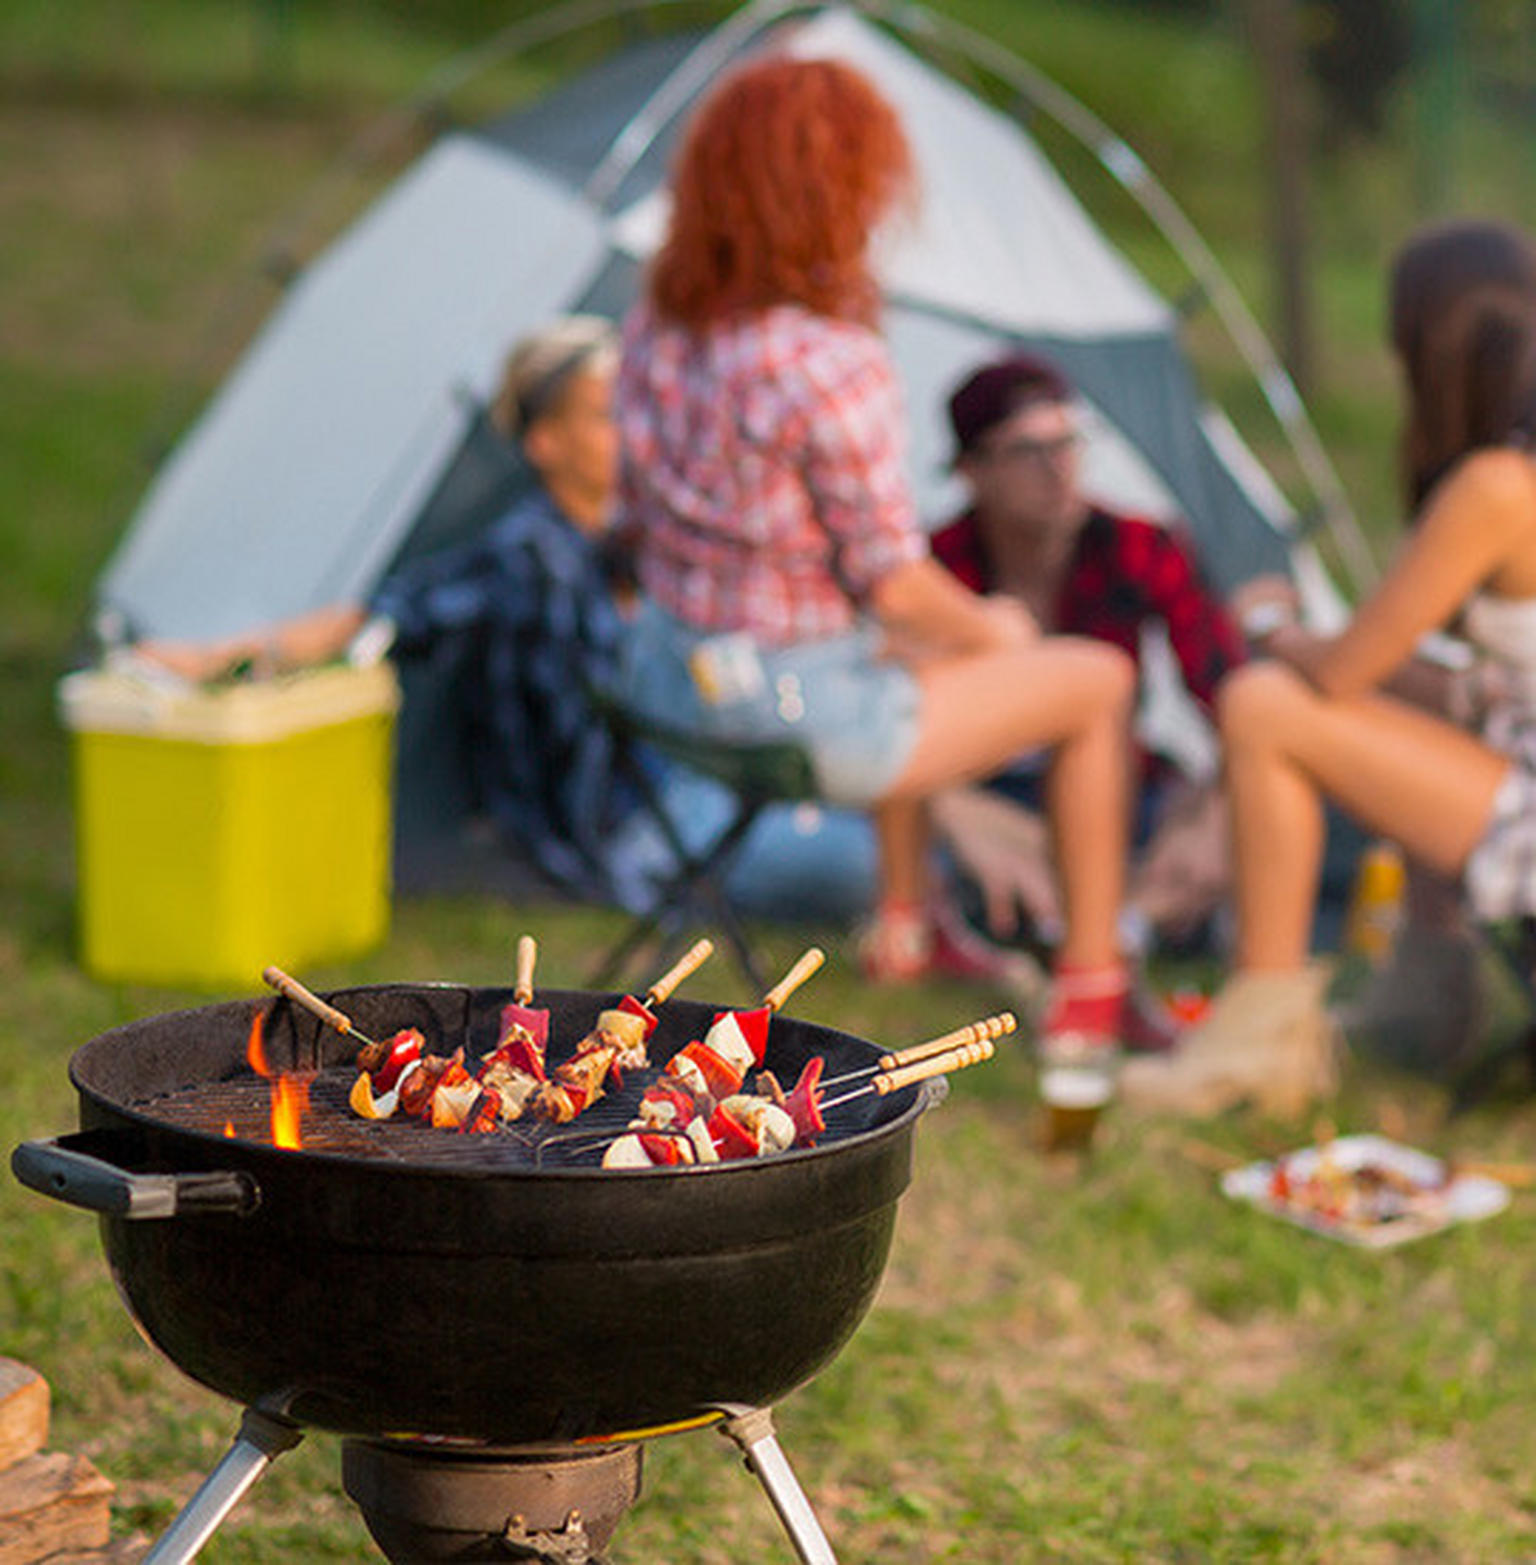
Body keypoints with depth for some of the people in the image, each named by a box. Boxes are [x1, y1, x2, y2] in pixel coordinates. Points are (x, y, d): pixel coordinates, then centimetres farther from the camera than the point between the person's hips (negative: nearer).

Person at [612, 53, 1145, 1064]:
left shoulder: (657, 327, -2)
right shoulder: (834, 364, -27)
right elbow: (898, 586, -20)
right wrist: (992, 633, 3)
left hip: (672, 682, 8)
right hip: (802, 713, -8)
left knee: (915, 652, 38)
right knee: (1099, 681, 13)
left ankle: (908, 919, 46)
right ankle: (1091, 989, 23)